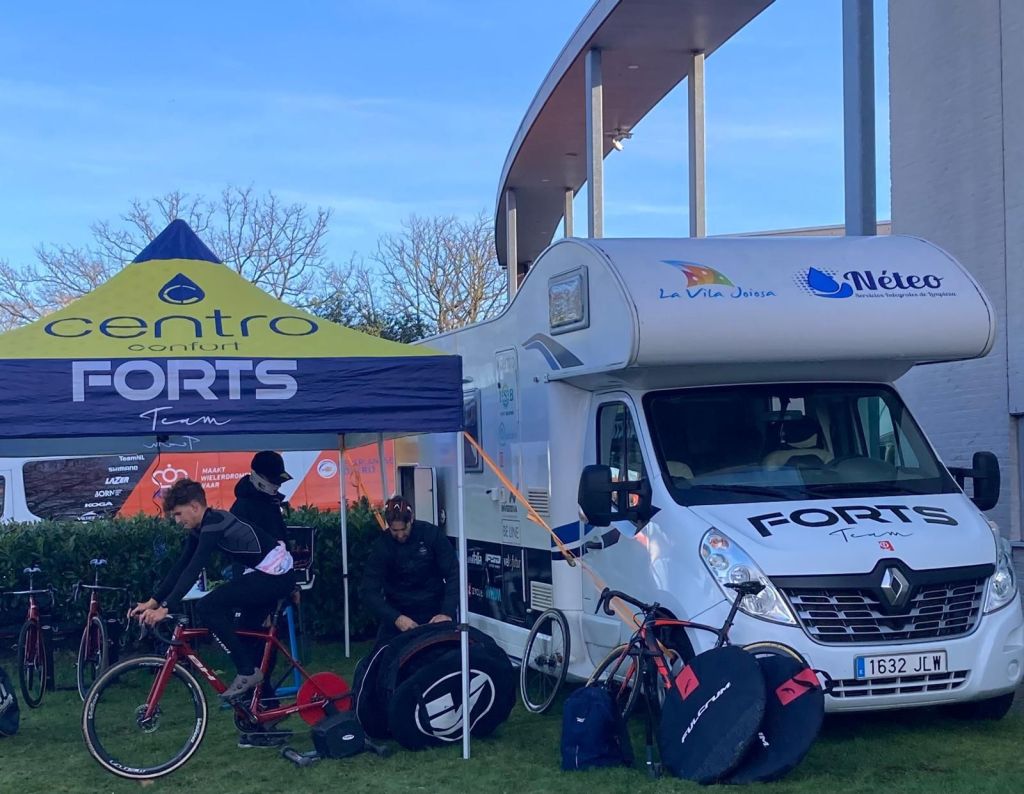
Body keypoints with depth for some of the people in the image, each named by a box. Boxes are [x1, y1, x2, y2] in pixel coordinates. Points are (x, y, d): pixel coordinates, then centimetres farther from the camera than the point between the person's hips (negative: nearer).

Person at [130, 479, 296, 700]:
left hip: (275, 574, -11)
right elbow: (181, 567, 12)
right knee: (248, 631, 16)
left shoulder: (214, 524, -18)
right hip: (277, 575, 11)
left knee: (208, 607, -15)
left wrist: (165, 608, -29)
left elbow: (193, 570, -26)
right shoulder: (201, 529, 11)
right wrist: (152, 602, 7)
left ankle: (247, 672, -7)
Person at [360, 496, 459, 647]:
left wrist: (447, 612, -23)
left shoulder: (431, 534, -11)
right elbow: (369, 591, -15)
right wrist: (395, 618, -28)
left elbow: (453, 574, -11)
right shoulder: (382, 545, -11)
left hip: (434, 612, 0)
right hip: (397, 614, 0)